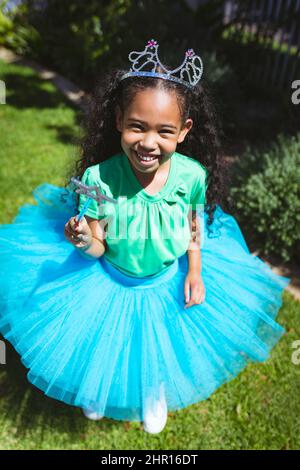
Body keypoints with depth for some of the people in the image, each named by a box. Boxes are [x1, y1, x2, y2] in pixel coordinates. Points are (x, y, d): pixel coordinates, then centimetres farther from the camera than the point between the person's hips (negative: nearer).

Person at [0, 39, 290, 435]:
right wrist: (84, 243, -39)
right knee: (104, 344, 24)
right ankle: (98, 387, 64)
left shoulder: (193, 175, -23)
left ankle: (154, 393, 64)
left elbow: (195, 228, -4)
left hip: (169, 282, 2)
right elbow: (98, 248, -18)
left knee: (160, 347, 26)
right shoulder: (98, 178, -28)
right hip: (110, 281, -1)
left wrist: (195, 274, -6)